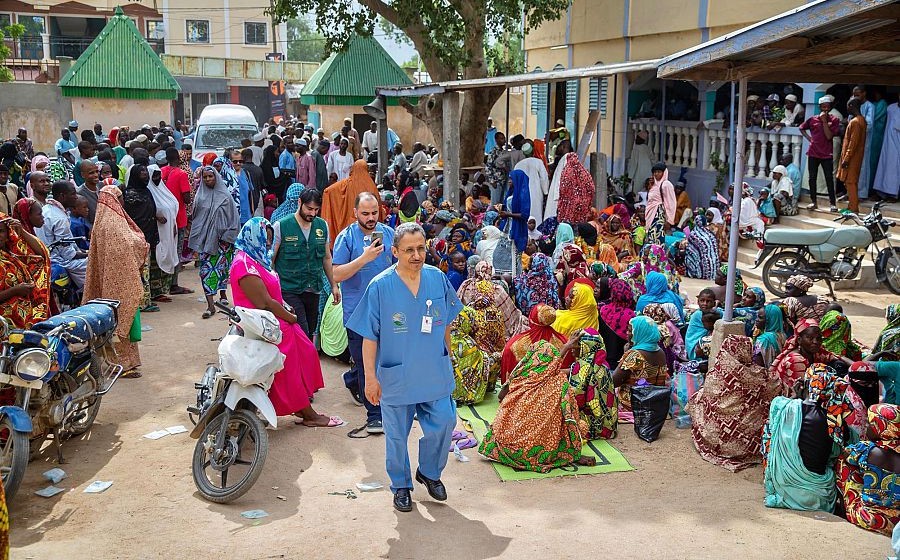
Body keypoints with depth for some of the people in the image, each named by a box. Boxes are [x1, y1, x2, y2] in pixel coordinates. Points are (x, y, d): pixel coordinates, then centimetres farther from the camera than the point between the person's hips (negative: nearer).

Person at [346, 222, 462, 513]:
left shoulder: (438, 279, -4)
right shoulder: (380, 286, -13)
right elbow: (370, 337, -9)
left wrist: (447, 359, 15)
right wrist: (370, 377, -9)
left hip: (435, 374, 3)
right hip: (396, 377, -2)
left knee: (443, 424, 7)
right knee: (397, 436, 11)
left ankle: (429, 472, 34)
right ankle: (401, 485, 33)